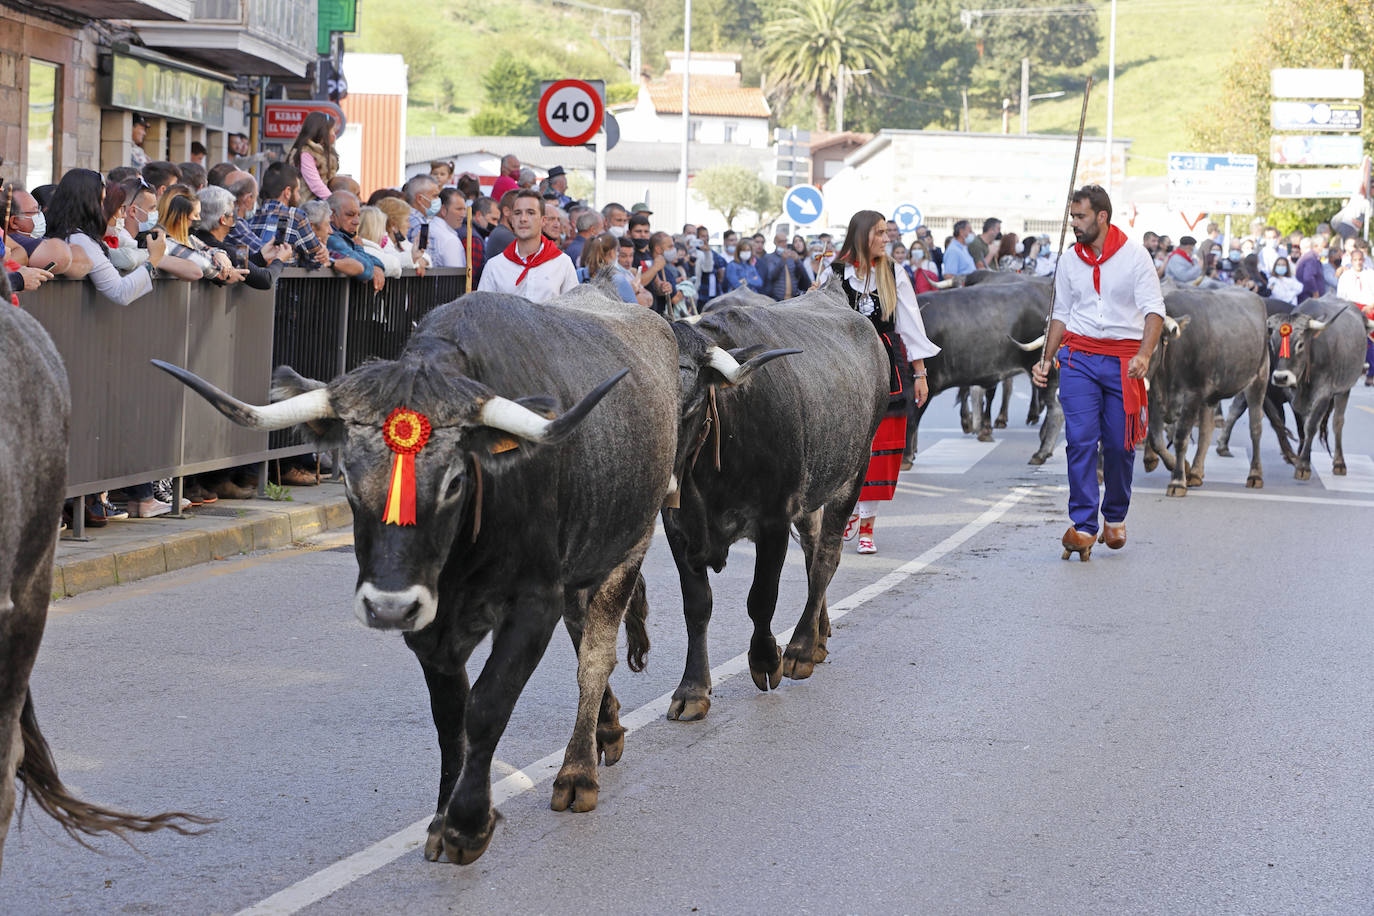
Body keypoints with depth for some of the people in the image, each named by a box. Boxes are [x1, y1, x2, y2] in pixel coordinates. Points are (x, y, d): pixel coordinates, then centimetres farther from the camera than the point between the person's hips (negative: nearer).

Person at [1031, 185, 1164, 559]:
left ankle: (1115, 518, 24)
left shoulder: (1134, 256, -3)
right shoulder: (1070, 261, 9)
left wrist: (1144, 355, -23)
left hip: (1123, 358, -2)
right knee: (1081, 440, -11)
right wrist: (1046, 359, 10)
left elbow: (1154, 310, -8)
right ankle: (1083, 527, -13)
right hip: (1079, 356, 2)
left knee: (1119, 444, 3)